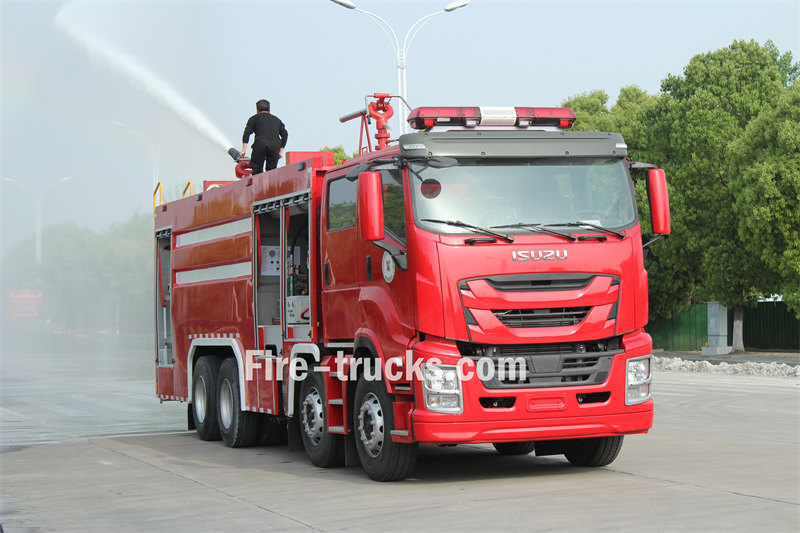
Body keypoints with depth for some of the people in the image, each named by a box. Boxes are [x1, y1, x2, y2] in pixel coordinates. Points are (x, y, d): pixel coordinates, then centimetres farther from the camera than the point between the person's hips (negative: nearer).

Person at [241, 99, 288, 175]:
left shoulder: (254, 118, 23)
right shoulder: (276, 119, 31)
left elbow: (247, 133, 9)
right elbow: (285, 134, 21)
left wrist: (244, 149, 5)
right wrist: (281, 151, 22)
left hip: (260, 142, -2)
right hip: (275, 144, 2)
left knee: (257, 169, 2)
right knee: (271, 169, 12)